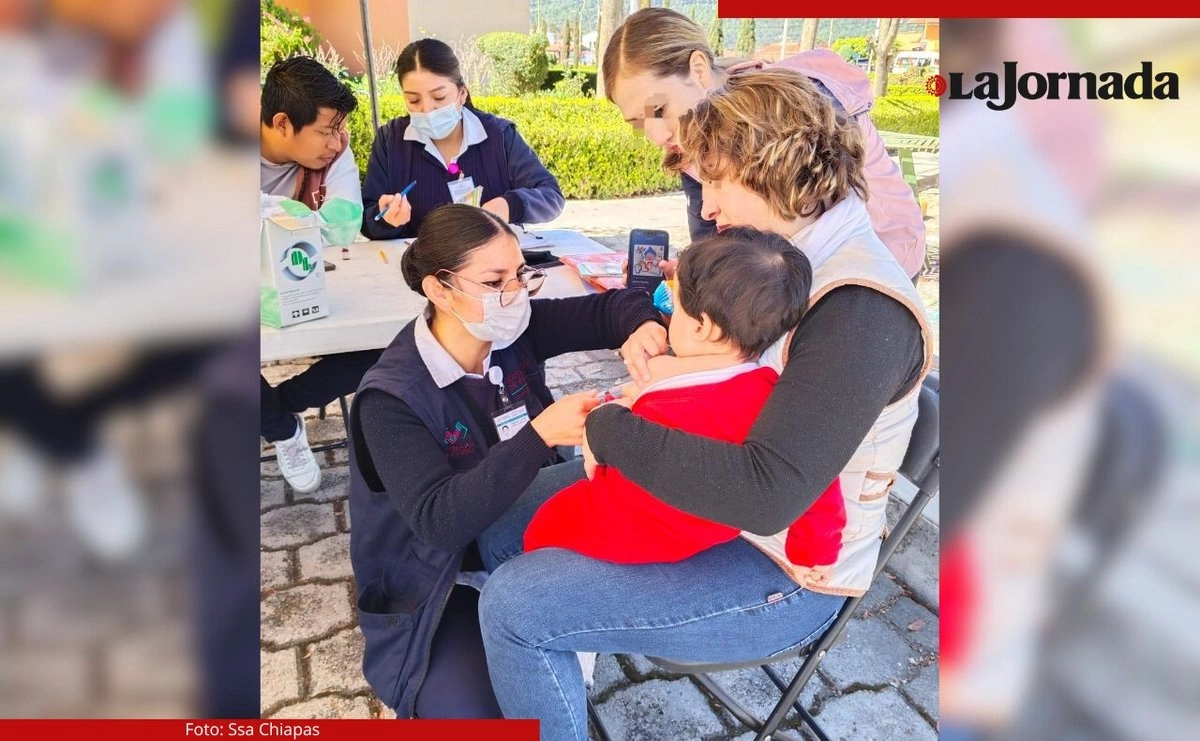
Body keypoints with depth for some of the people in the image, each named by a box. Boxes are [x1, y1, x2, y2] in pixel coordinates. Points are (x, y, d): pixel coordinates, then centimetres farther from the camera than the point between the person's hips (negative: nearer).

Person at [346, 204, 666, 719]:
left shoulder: (514, 332, -9)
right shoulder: (392, 399, -24)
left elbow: (609, 307, -2)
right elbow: (439, 521, -32)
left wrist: (642, 327, -26)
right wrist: (539, 436, -42)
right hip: (438, 589, -5)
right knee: (474, 714, -23)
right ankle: (421, 702, 9)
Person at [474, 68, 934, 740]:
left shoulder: (860, 311, -28)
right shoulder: (784, 256, 1)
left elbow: (766, 494, -36)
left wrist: (607, 428, -27)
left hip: (782, 575, -9)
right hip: (711, 500, 9)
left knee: (515, 607, -17)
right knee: (507, 529, 9)